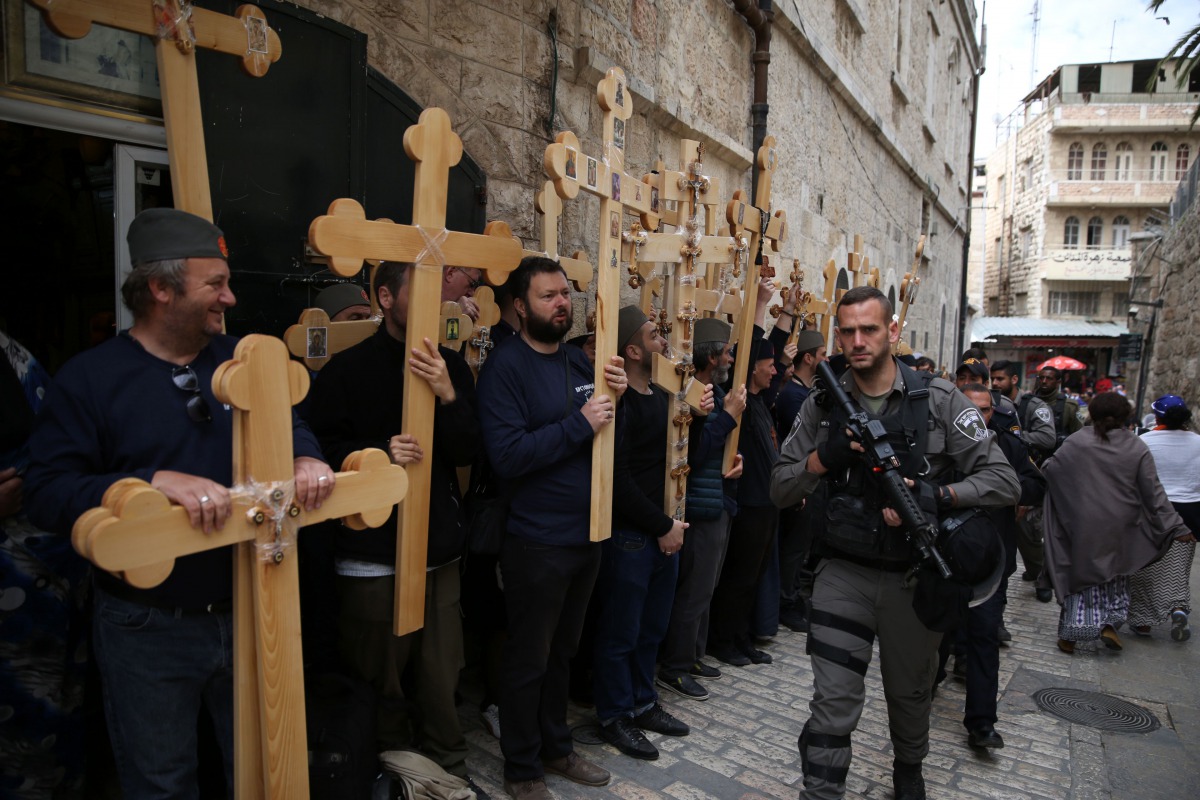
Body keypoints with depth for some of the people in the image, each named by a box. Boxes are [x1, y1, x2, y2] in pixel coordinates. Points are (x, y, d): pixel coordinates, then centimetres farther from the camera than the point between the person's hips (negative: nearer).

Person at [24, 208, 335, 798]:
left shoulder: (239, 362, 3)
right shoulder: (89, 378, -9)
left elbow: (286, 424, 10)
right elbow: (47, 493, -16)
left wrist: (305, 459, -14)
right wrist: (158, 480, -32)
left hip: (245, 612, 4)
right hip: (148, 630, -3)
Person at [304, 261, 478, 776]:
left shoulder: (451, 366, 7)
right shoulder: (347, 370, -3)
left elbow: (467, 451, 0)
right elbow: (322, 449, -4)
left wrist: (448, 394, -16)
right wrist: (380, 453, -20)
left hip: (440, 552, 3)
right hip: (371, 558, -3)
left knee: (441, 681, 11)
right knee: (380, 683, 7)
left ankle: (449, 774, 32)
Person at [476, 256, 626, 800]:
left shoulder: (579, 361, 8)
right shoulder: (506, 367, -13)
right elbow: (507, 454, -24)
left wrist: (614, 400, -6)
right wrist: (579, 423, -23)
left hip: (586, 533, 7)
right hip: (537, 543, -7)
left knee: (562, 651, 21)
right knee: (529, 659, 10)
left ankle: (556, 748, 40)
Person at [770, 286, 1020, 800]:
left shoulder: (938, 400, -6)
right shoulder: (822, 405, -1)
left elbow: (1004, 481, -8)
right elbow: (779, 491, 0)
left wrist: (936, 494, -24)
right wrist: (825, 457, -19)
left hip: (914, 575, 1)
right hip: (843, 570, 0)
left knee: (911, 694, 21)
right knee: (833, 705, -5)